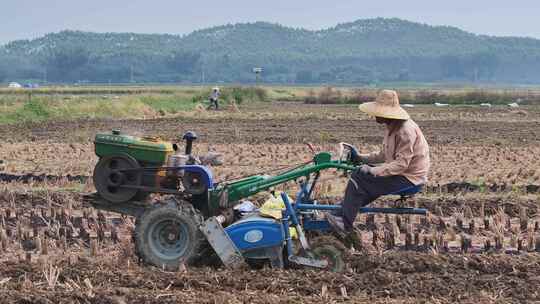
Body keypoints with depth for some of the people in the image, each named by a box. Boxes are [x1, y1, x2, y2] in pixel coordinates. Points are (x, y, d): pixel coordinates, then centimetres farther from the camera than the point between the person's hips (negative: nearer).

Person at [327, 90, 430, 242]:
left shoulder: (406, 131, -23)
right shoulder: (393, 127, 9)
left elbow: (401, 164, -27)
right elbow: (385, 155, 19)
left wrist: (372, 171, -26)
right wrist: (362, 158, 11)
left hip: (408, 178, -10)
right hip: (400, 172, 10)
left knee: (359, 178, -15)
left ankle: (345, 225, -9)